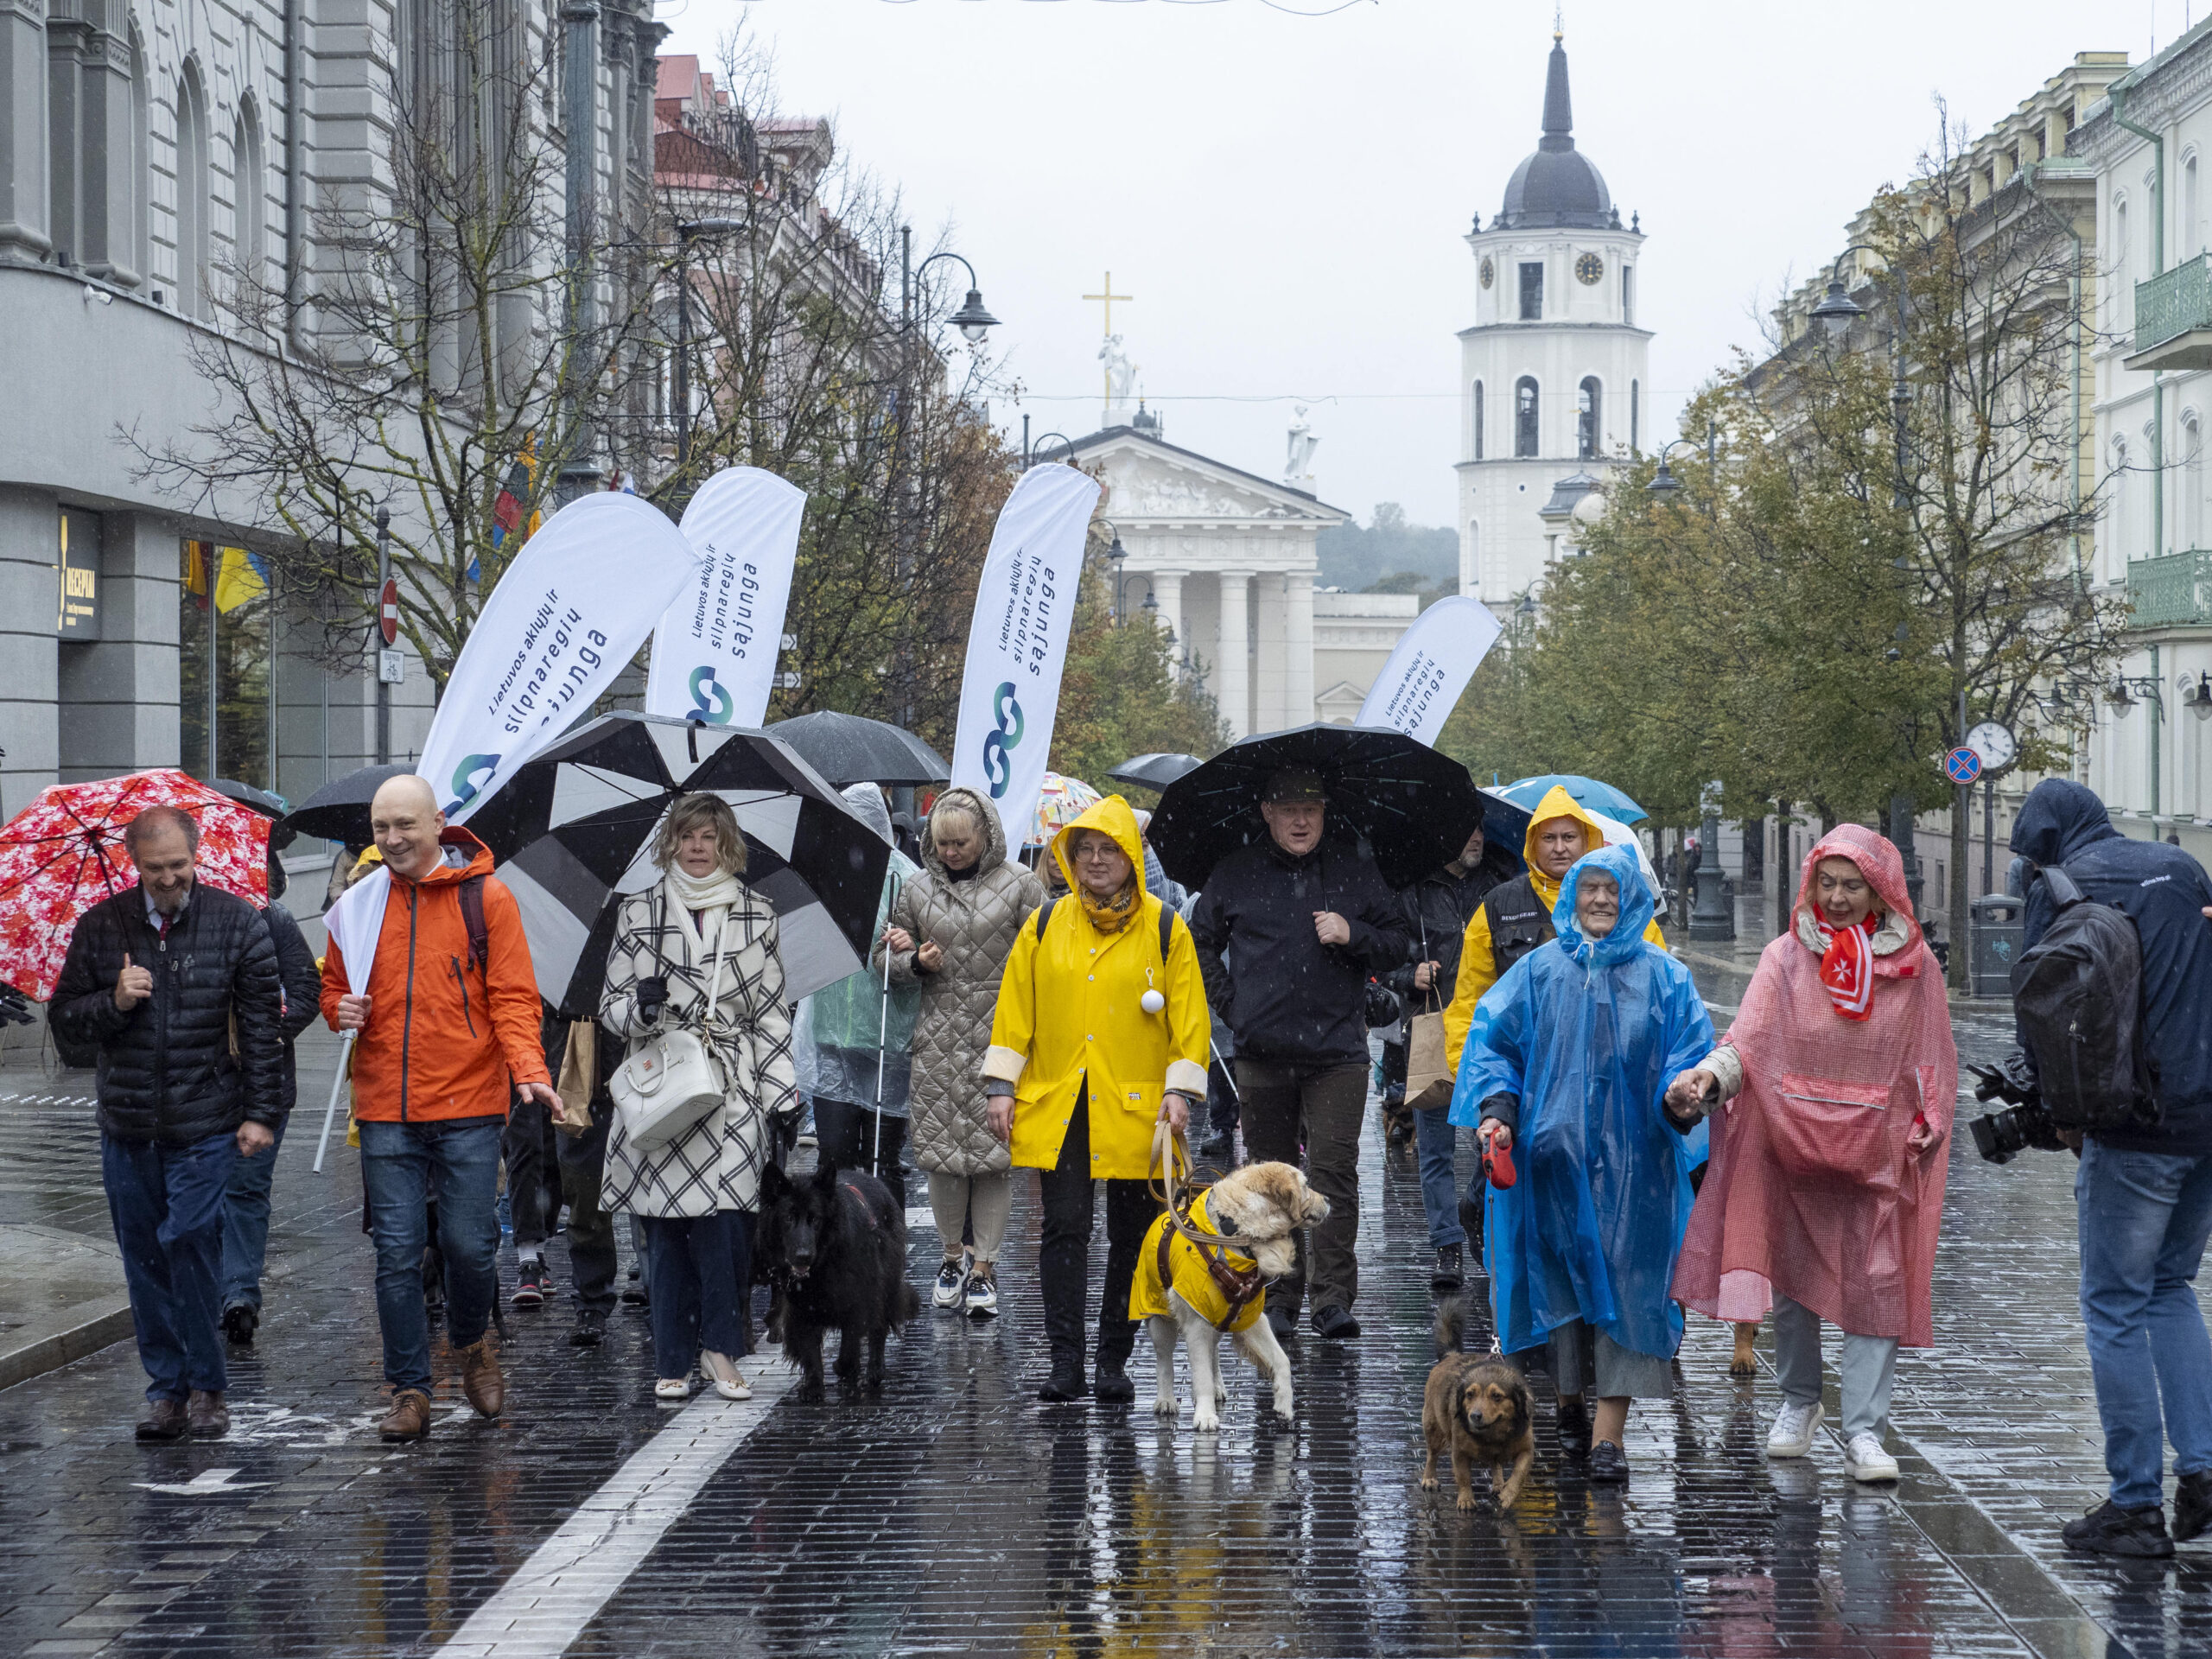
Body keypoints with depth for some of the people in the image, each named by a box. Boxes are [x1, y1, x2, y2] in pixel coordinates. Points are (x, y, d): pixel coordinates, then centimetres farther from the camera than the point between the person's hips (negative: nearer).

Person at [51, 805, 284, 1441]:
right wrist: (113, 1002, -10)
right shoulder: (100, 927, 6)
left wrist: (261, 1112, -4)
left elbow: (261, 1025, 1)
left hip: (205, 1125, -3)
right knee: (144, 1261, 6)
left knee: (190, 1241, -12)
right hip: (126, 1126, 3)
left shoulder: (237, 922, 0)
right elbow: (64, 1024, 10)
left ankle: (206, 1387, 0)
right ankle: (166, 1388, 15)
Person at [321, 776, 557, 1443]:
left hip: (468, 1105, -2)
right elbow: (333, 984, 20)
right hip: (385, 1111, 2)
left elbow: (512, 996, -4)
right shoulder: (361, 902, 8)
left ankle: (472, 1343, 29)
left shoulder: (485, 897, -1)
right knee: (397, 1252, 0)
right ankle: (410, 1392, 7)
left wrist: (529, 1069, -20)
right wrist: (340, 1009, -4)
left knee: (469, 1243, -1)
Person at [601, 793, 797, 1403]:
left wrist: (783, 1091, 6)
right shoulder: (638, 913, 10)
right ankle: (672, 1363, 6)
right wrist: (641, 1007, -12)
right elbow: (611, 1005, 11)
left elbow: (772, 1011, 13)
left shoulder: (757, 916, 12)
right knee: (665, 1230, -2)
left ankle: (719, 1349, -1)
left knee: (724, 1224, -13)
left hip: (734, 1089, 0)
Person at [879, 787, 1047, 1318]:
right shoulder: (917, 890, 10)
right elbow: (886, 956, 18)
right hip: (939, 1039, 3)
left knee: (994, 1152, -3)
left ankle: (984, 1264, 6)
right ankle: (952, 1254, 20)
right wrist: (917, 962, -2)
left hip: (1001, 1035, -3)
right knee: (941, 1151, 2)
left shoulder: (1019, 885, 2)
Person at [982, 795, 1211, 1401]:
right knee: (1064, 1231, -3)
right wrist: (1002, 1085, 3)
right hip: (1056, 1107, 1)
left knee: (1131, 1236, 5)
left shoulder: (1166, 928, 2)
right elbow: (1014, 1008, 9)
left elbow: (1189, 1017, 1)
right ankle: (1065, 1363, -2)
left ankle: (1114, 1361, 14)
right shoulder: (1045, 925, 7)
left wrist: (1181, 1090, -8)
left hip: (1135, 1108, -1)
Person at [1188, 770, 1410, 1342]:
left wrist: (1352, 935, -8)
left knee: (1334, 1171, -9)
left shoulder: (1355, 871, 7)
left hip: (1337, 1051, -1)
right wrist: (1231, 1004, 7)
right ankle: (1279, 1298, 14)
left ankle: (1333, 1297, -7)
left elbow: (1397, 943, 11)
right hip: (1263, 1051, 1)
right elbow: (1200, 944, 18)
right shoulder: (1235, 874, 7)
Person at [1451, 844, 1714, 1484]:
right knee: (1561, 1278, 5)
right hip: (1554, 1150, 1)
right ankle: (1569, 1402, 25)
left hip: (1633, 1160, -1)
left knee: (1623, 1284, -6)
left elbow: (1692, 1050, 2)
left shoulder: (1663, 977, 6)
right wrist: (1497, 1109, -10)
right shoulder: (1538, 970, 8)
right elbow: (1492, 1041, 5)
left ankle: (1608, 1435, -7)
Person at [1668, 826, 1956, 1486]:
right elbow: (1748, 1039, -10)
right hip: (1793, 1145, 1)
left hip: (1878, 1153, -1)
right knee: (1791, 1280, 9)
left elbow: (1933, 1062, 7)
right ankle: (1799, 1401, 31)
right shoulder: (1786, 958, 0)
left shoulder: (1913, 965, 1)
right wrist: (1708, 1076, -29)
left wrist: (1927, 1130, -1)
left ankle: (1863, 1431, -4)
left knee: (1874, 1284, -6)